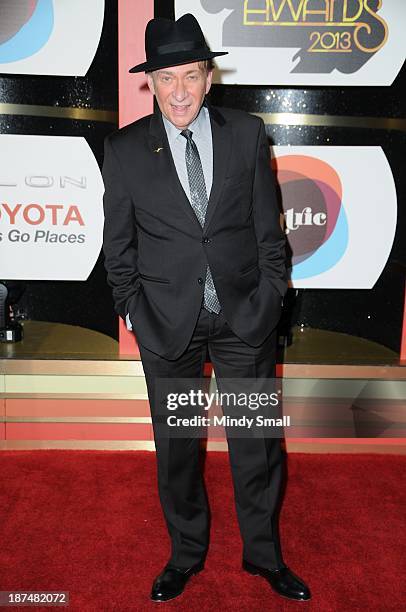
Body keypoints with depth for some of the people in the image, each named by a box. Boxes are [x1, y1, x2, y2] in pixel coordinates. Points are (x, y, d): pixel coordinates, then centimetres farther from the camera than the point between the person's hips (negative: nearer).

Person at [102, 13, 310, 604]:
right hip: (168, 321, 0)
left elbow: (268, 224, 5)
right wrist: (131, 307, 1)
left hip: (245, 316, 1)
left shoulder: (247, 133, 1)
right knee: (175, 444, 14)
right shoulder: (125, 148, -1)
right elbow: (118, 240, 5)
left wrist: (271, 294, 2)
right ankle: (186, 553, 38)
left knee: (257, 442, 11)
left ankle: (264, 553, 36)